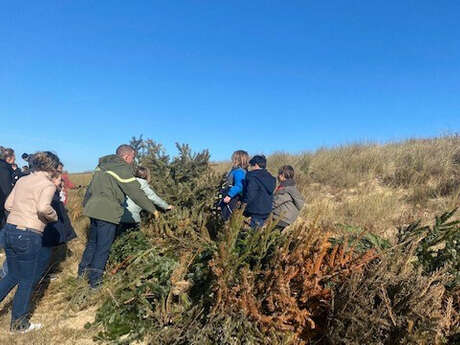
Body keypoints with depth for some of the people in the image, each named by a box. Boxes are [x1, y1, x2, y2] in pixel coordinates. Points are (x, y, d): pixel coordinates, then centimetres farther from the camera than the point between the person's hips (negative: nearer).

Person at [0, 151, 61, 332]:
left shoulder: (22, 180, 11)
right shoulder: (48, 184, -12)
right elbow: (43, 208, -27)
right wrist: (54, 216, -8)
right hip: (28, 235, -7)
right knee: (27, 280, 11)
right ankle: (19, 323, 26)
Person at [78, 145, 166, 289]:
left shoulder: (103, 165, 14)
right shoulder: (123, 169, -13)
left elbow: (91, 187, 21)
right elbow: (136, 193, -15)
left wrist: (86, 204, 31)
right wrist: (152, 209, -7)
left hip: (93, 210, 9)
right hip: (107, 213, -9)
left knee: (92, 242, 23)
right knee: (103, 248, 2)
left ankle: (82, 270, 35)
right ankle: (94, 280, 10)